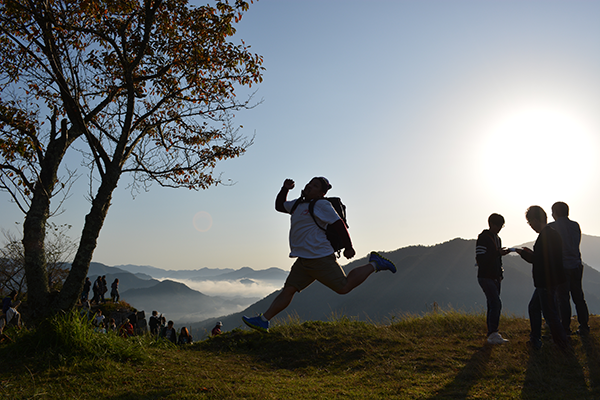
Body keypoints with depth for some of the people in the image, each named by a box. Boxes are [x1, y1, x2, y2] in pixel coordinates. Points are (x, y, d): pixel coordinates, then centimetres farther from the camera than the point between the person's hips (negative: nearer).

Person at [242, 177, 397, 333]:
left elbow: (339, 224, -9)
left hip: (320, 258, -7)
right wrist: (285, 189, 16)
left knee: (344, 288, -3)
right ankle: (263, 321, -2)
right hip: (303, 261, 7)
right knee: (288, 290, 1)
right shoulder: (298, 204, 18)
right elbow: (279, 206, 32)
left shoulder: (321, 205, -7)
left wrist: (348, 247, -9)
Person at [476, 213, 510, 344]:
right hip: (485, 277, -8)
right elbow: (480, 258, -18)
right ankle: (493, 334, -18)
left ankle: (491, 335, 13)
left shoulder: (497, 239, 18)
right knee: (496, 303, -18)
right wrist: (497, 253, -24)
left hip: (495, 278, 8)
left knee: (493, 305, 8)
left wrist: (500, 273, 17)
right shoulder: (483, 238, -10)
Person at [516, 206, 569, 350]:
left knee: (550, 313, 1)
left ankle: (563, 343, 11)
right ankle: (535, 340, 26)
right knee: (534, 307, 19)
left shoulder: (545, 236, -21)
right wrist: (531, 253, 14)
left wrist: (522, 252, -9)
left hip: (547, 281, -11)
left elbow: (537, 260, -23)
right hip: (548, 280, 11)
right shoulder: (553, 233, 11)